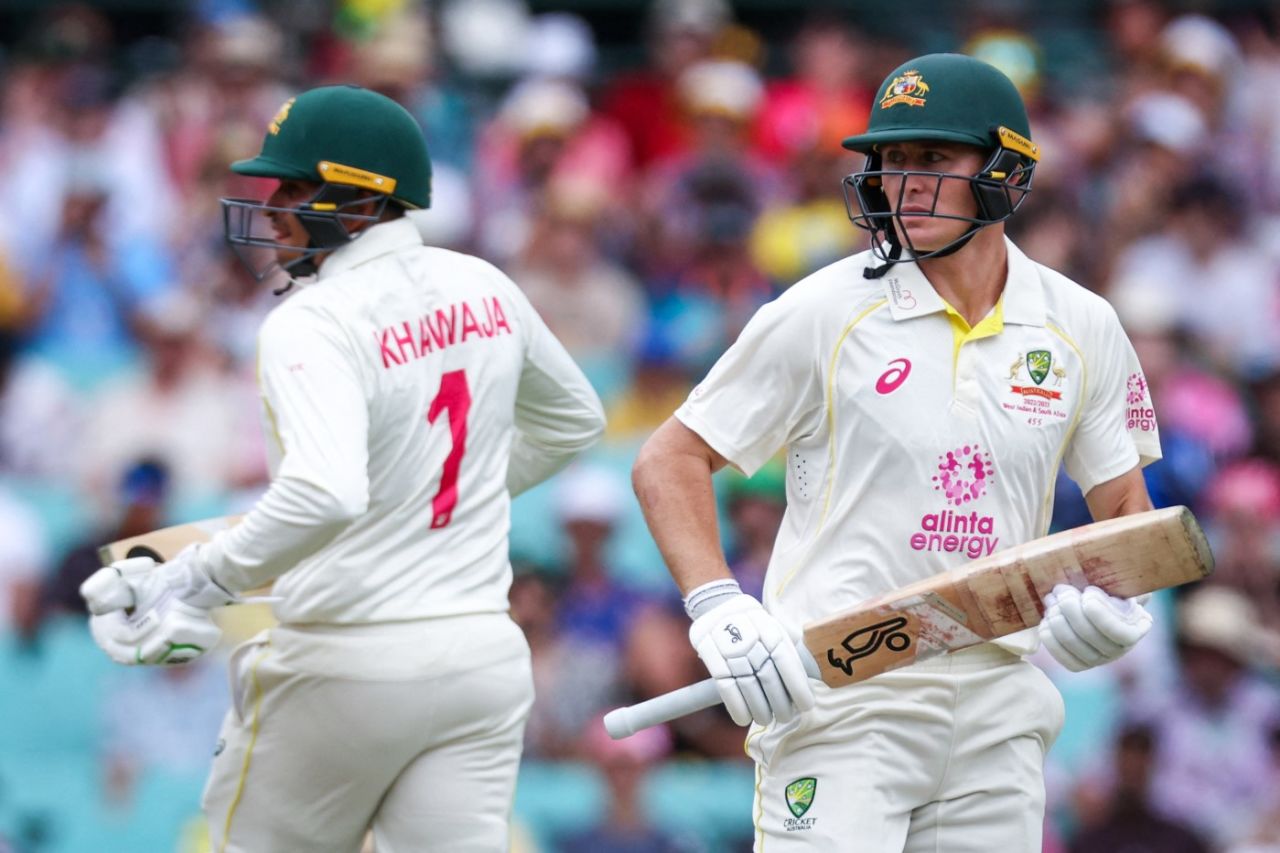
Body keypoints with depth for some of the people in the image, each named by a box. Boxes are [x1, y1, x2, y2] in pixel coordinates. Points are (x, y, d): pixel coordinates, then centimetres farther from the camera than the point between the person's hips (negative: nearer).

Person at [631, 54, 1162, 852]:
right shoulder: (825, 312, -4)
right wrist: (717, 606, -16)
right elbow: (669, 463, 0)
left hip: (996, 708, 4)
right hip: (838, 704, -4)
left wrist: (1112, 603, -6)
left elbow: (1126, 508, 17)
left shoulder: (1081, 329, 6)